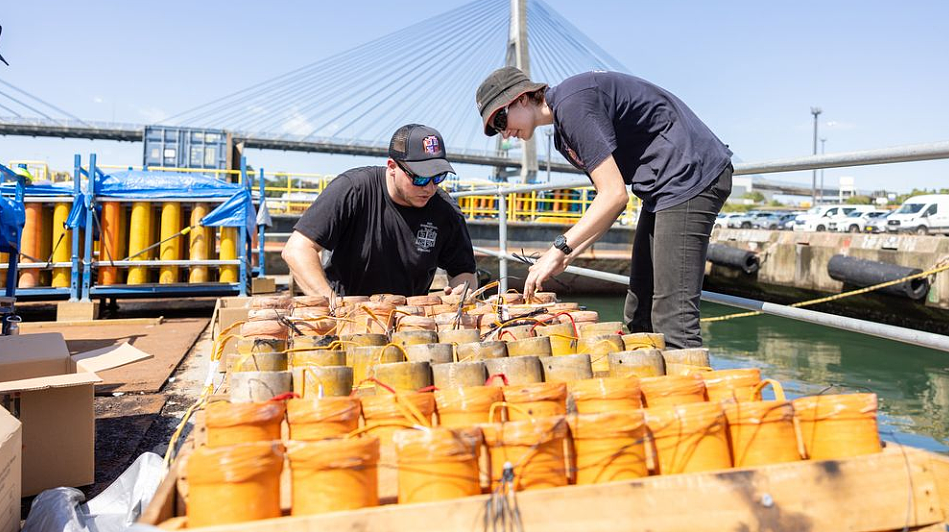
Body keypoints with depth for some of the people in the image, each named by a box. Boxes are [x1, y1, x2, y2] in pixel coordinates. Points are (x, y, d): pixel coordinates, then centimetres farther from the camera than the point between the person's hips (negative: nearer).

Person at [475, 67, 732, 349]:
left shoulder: (571, 102, -16)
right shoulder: (562, 136, 15)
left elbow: (615, 195, -21)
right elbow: (610, 200, 12)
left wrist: (559, 248, -16)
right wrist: (567, 256, 2)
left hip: (693, 175, -10)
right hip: (665, 188, 11)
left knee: (673, 317, -15)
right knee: (638, 317, 9)